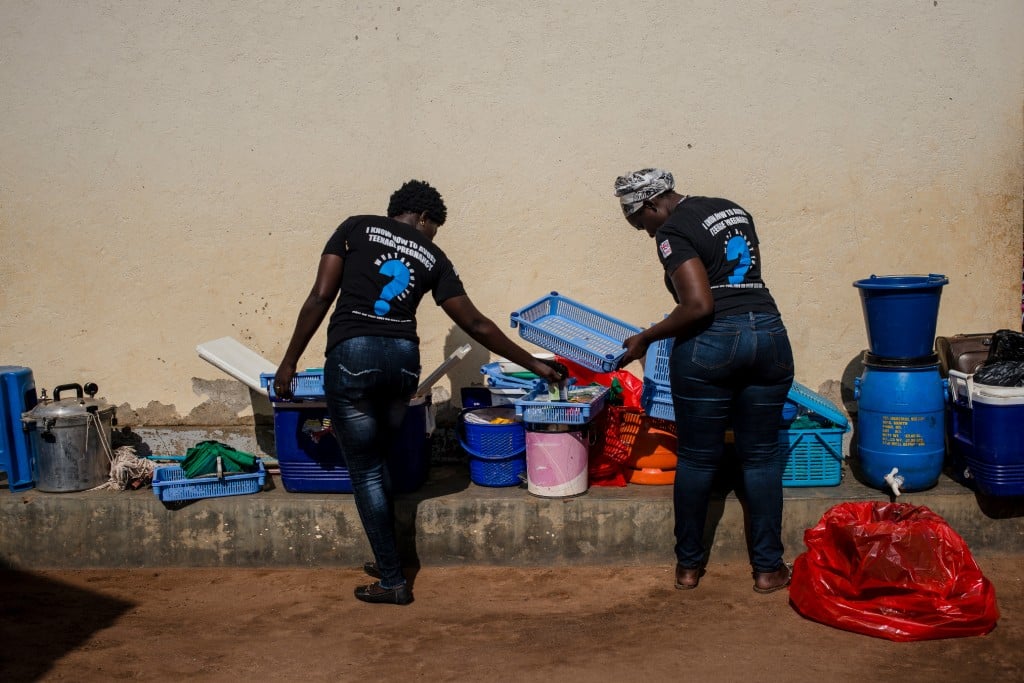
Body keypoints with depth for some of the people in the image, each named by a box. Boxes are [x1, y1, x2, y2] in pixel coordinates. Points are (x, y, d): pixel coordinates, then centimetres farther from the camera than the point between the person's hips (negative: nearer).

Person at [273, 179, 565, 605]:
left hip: (352, 354, -3)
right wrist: (533, 365, 24)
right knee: (377, 460, 23)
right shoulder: (432, 257, 15)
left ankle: (393, 581, 12)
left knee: (364, 469, 7)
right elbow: (476, 323, 15)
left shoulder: (356, 228, 11)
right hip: (403, 358, 3)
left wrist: (289, 362, 5)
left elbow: (320, 298, 1)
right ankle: (388, 560, 32)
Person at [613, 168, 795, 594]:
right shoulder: (733, 210, 17)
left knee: (697, 459, 8)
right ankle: (767, 568, 17)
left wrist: (646, 338, -6)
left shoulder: (673, 232, -7)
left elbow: (698, 306, -17)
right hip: (768, 333, 6)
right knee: (761, 457, 12)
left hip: (710, 343, -6)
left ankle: (689, 565, 21)